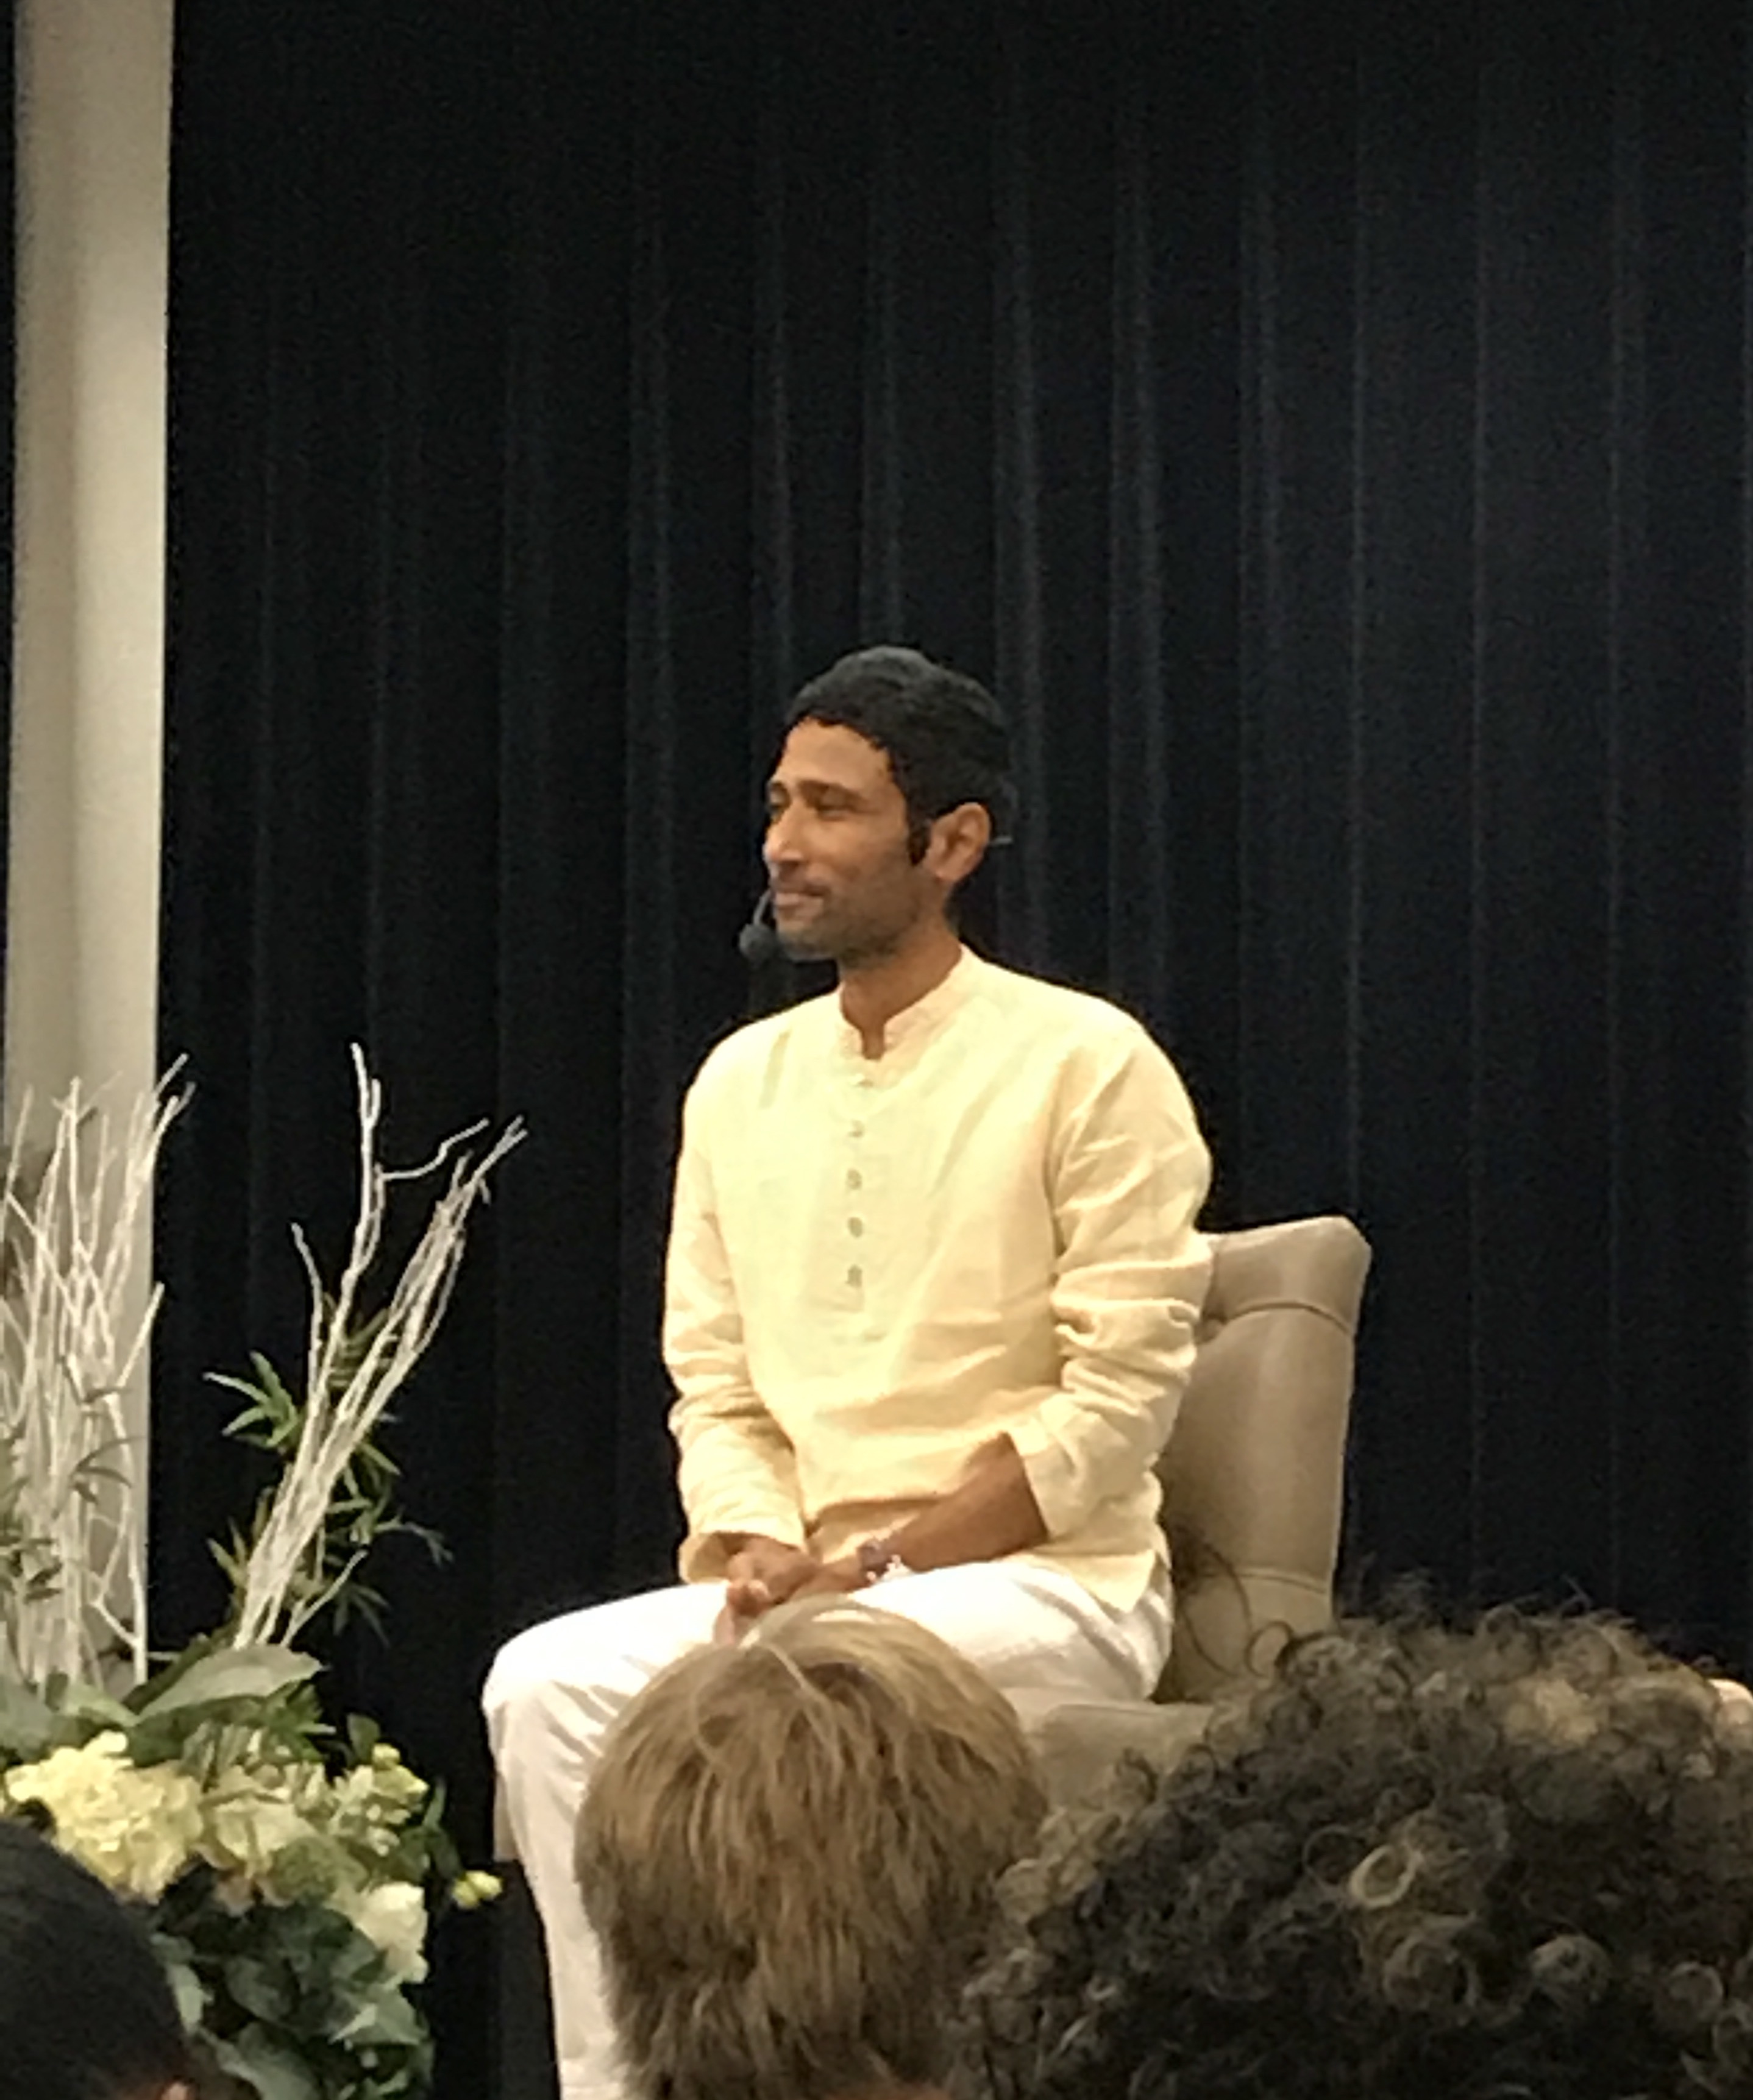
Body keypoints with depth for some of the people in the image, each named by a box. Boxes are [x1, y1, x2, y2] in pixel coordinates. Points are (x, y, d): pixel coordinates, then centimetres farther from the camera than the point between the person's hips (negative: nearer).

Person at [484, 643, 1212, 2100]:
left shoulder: (1086, 1064, -5)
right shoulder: (741, 1081, 13)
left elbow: (1119, 1402, -10)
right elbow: (714, 1389, 12)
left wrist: (877, 1569, -15)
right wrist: (755, 1549, -10)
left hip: (1045, 1586, -5)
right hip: (806, 1590, 5)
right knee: (546, 1685, -21)